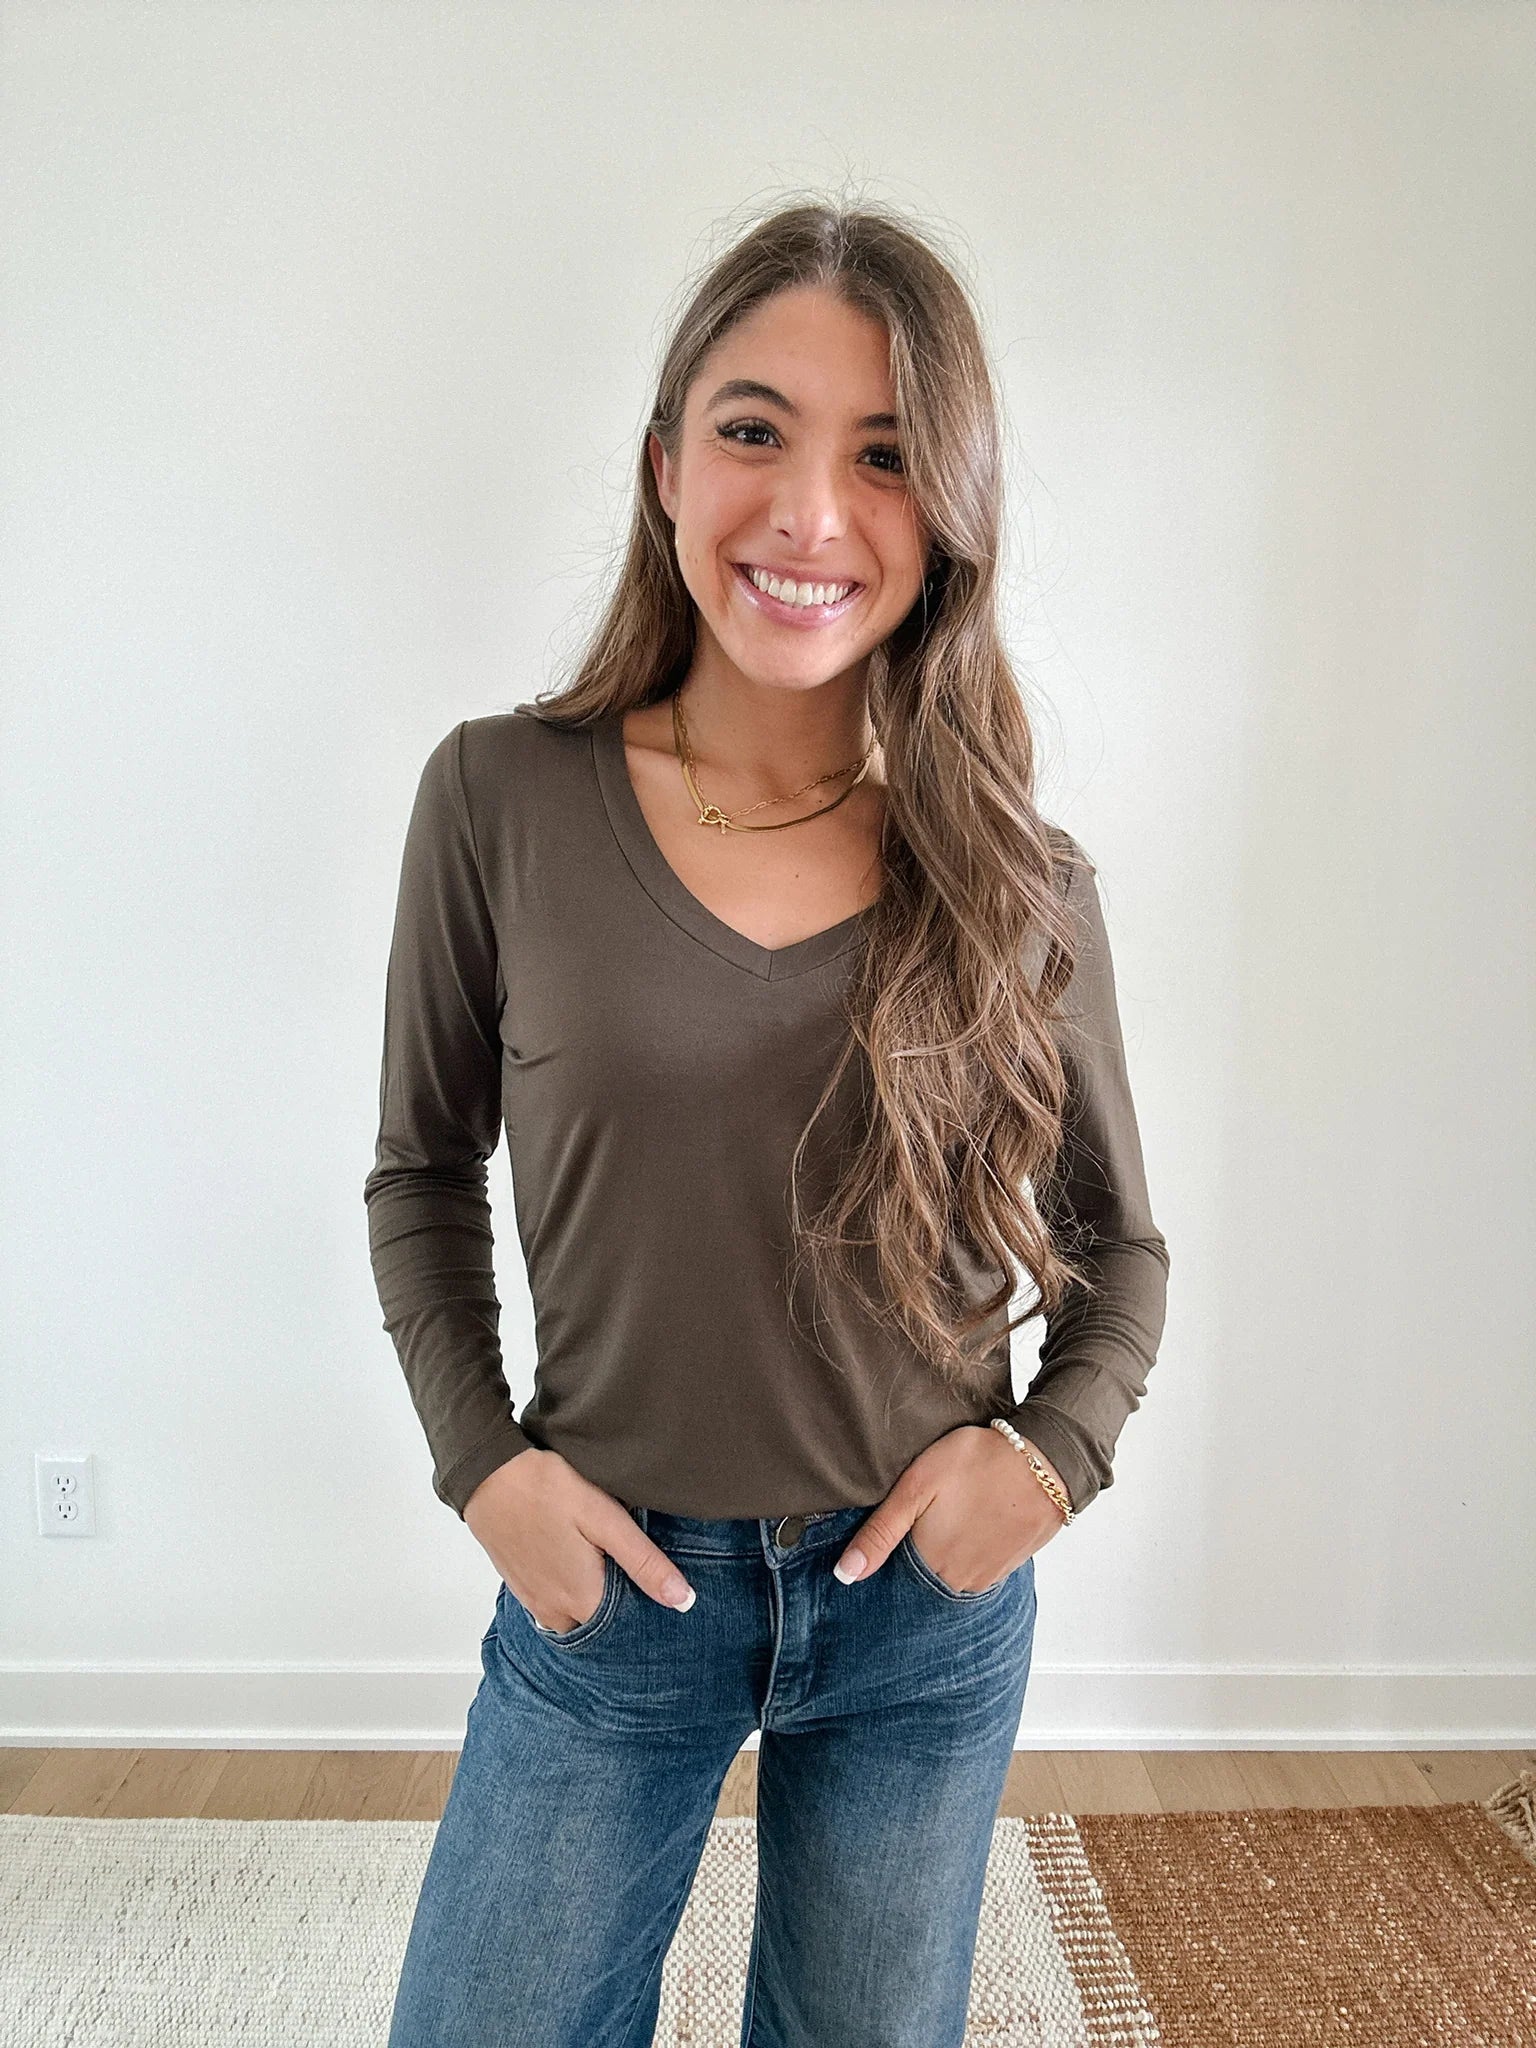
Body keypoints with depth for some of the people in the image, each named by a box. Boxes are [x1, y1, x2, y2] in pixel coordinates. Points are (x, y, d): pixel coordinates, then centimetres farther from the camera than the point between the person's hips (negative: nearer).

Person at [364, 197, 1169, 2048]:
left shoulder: (1019, 882, -9)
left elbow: (1120, 1242, 4)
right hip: (608, 1585, -1)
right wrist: (482, 1458, -8)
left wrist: (1052, 1450, -11)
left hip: (931, 1603, 2)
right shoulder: (501, 802, -11)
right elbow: (423, 1168, 2)